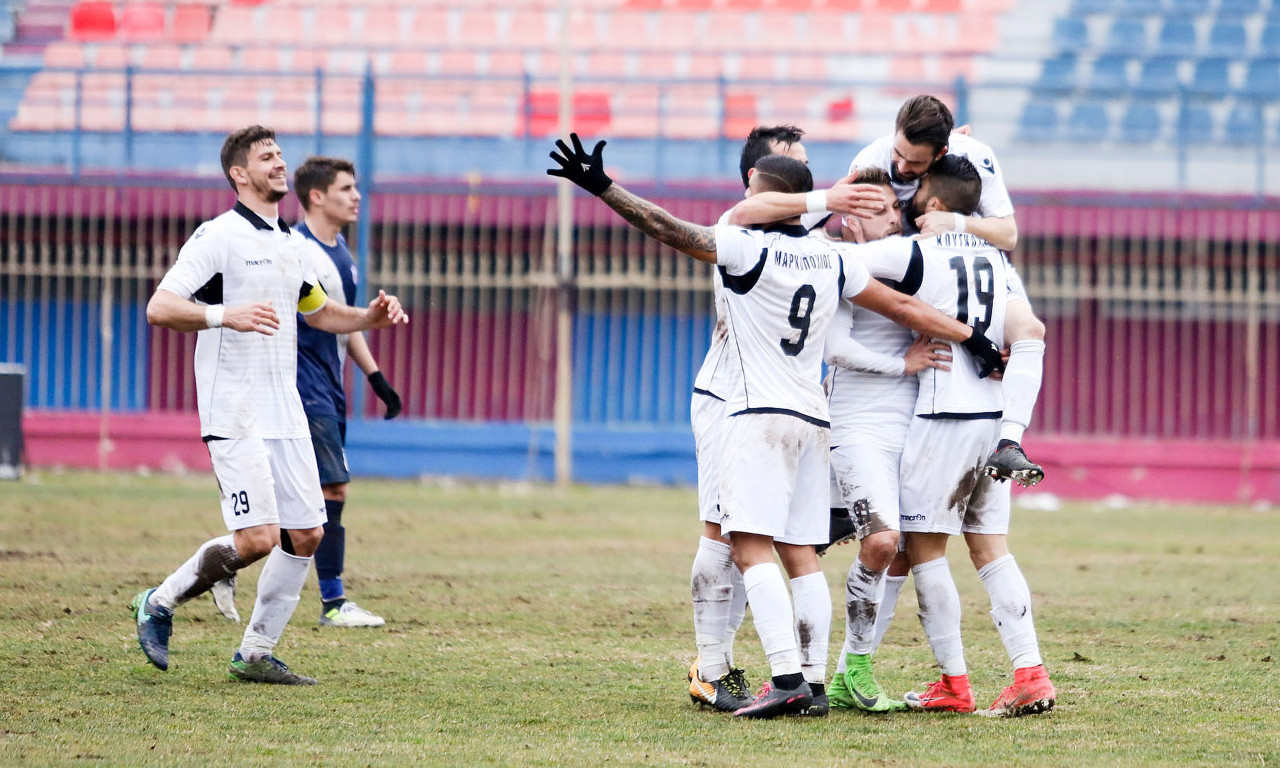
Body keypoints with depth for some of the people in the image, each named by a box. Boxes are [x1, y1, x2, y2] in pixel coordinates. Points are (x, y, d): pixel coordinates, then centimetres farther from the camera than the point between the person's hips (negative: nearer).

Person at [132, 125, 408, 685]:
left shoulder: (294, 246, 16)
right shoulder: (218, 237, -8)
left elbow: (319, 312, 32)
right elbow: (159, 307, -15)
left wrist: (371, 317, 14)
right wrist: (225, 314, -31)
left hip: (285, 412, 8)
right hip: (233, 414, -8)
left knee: (306, 534, 2)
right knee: (257, 538, -16)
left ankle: (256, 654, 13)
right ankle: (160, 603, 5)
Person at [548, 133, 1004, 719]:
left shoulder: (750, 248, -9)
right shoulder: (830, 260, 12)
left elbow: (672, 232, -14)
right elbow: (901, 306, 16)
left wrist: (602, 187, -14)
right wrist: (972, 340, 25)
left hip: (761, 416, -8)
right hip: (813, 420, 8)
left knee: (751, 548, -12)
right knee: (800, 554, 10)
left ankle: (787, 677, -24)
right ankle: (814, 680, 6)